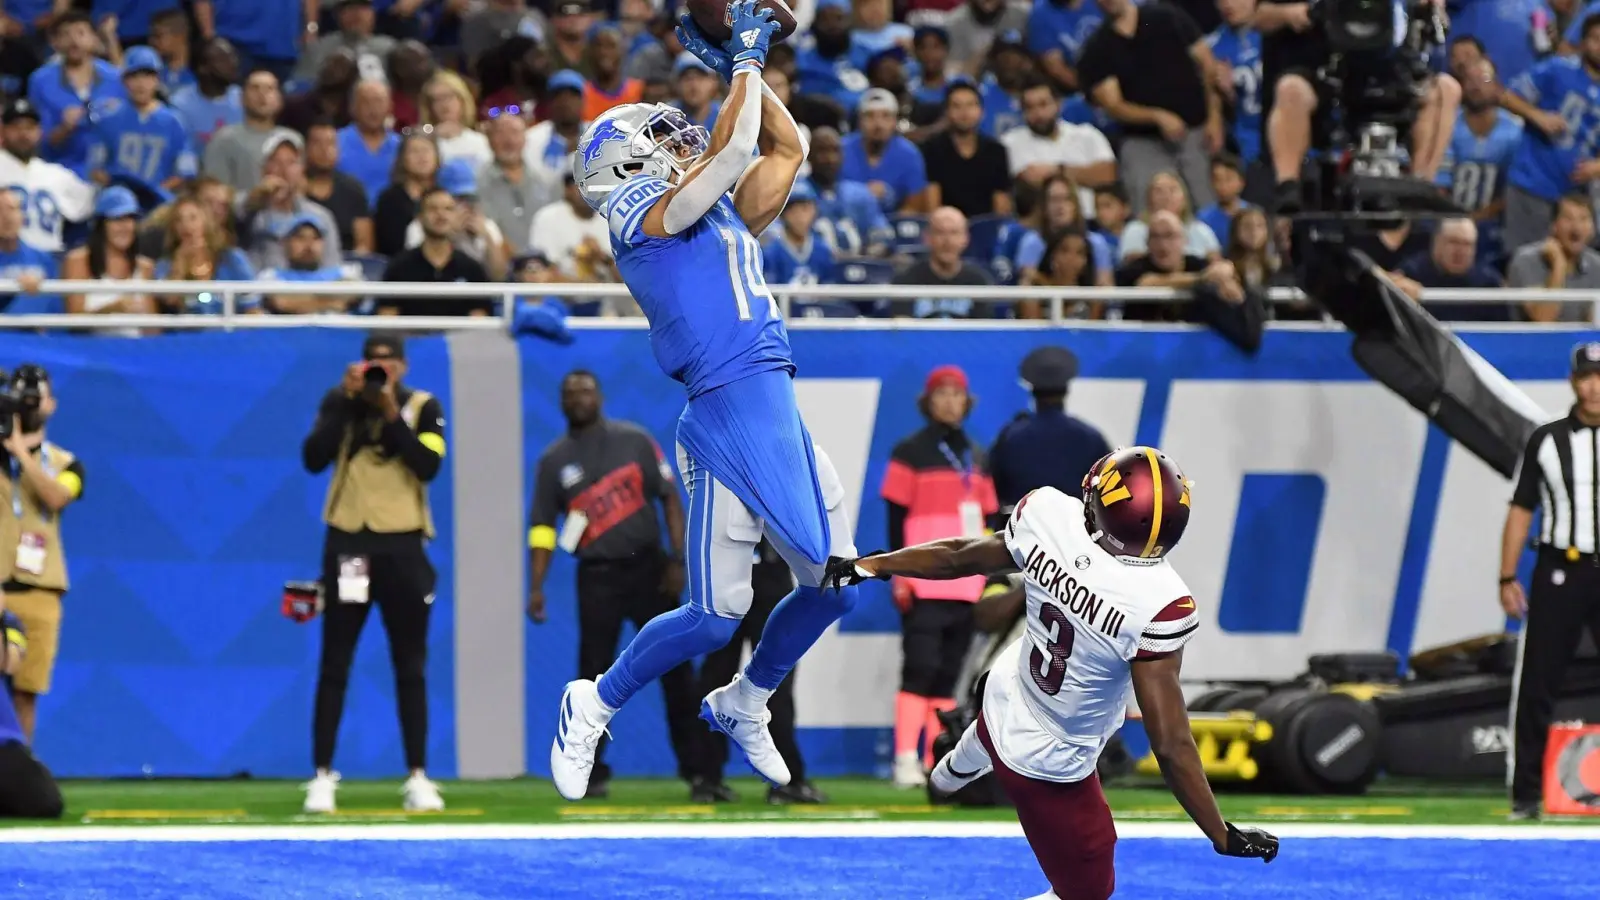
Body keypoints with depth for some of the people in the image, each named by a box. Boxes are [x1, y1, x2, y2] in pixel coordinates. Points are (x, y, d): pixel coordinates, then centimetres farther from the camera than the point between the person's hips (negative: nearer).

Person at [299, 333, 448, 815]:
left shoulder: (424, 407, 3)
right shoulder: (339, 401, 4)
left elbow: (428, 466, -11)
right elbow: (313, 459, -10)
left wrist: (391, 414, -17)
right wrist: (348, 402, -15)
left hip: (402, 545, 0)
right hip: (348, 543, 0)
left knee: (411, 668, 3)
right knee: (334, 665, -1)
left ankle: (418, 778, 7)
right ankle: (322, 777, 0)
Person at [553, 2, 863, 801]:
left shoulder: (724, 219, 21)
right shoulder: (641, 212, -3)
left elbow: (786, 149, 25)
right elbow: (733, 149, -13)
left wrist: (742, 67, 21)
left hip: (784, 423, 8)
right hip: (725, 424, -8)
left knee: (833, 585, 9)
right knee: (716, 616, -8)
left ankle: (742, 704, 30)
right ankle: (593, 706, 13)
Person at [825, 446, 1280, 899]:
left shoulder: (1047, 513, -24)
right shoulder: (1160, 606, -38)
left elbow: (958, 557, -4)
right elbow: (1171, 745, -31)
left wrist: (872, 566, 16)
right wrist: (1223, 836, -18)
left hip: (1006, 695, 6)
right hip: (1050, 768, -6)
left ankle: (955, 770, 76)